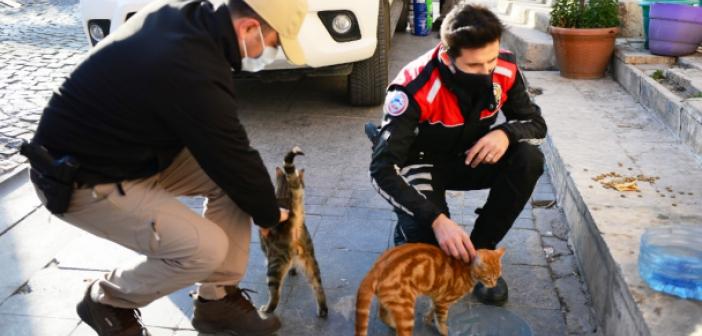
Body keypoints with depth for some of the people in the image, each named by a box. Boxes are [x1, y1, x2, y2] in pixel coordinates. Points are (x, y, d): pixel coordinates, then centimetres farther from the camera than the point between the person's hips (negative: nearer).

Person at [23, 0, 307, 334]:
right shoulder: (195, 73, -33)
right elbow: (235, 160, -20)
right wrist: (270, 215, -2)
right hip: (81, 178, -9)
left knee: (230, 178, 0)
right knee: (206, 248, -17)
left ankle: (217, 300, 13)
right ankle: (107, 301, 10)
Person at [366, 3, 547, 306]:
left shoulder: (505, 69, -19)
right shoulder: (415, 88, -33)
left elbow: (535, 122, -5)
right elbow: (382, 169, -35)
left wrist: (505, 133, -30)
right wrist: (435, 220, -46)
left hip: (468, 159, 5)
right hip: (421, 164, -4)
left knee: (528, 160, -23)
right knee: (428, 236, -30)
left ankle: (480, 248, -7)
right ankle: (410, 230, 9)